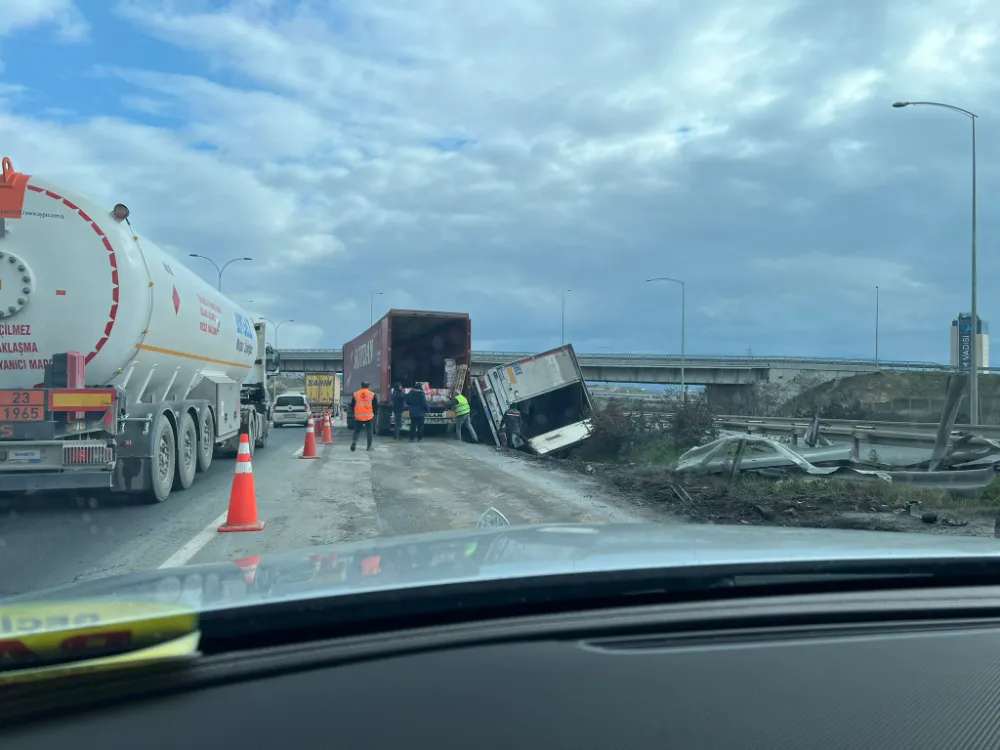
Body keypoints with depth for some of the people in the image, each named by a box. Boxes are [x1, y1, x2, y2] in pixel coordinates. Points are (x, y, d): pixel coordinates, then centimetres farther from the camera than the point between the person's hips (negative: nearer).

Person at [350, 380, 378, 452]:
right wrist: (373, 413, 16)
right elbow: (376, 406, 1)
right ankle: (369, 447, 8)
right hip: (369, 416, -1)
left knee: (357, 431, 11)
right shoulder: (372, 395, -2)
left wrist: (355, 413, 21)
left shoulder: (355, 394, 4)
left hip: (358, 416, 2)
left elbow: (352, 406, 10)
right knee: (369, 432, 7)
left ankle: (354, 441, -14)